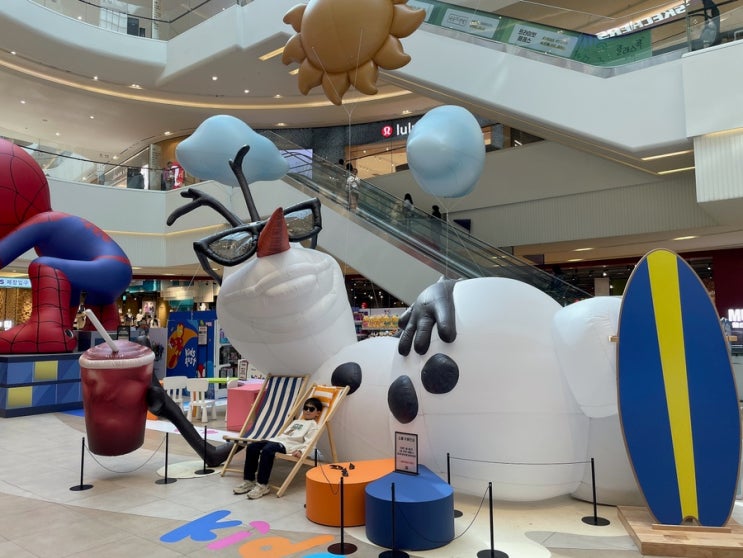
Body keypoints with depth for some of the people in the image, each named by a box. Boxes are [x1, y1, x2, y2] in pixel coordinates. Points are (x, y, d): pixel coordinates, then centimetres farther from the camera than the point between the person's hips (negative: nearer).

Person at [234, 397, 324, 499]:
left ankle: (262, 485, -29)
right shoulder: (296, 421, 34)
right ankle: (249, 481, -7)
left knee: (267, 450, -36)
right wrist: (273, 439, 18)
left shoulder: (313, 424, 8)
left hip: (287, 445, -8)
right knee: (251, 446, -11)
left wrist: (301, 451, -25)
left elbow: (309, 442, -7)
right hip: (276, 439, 8)